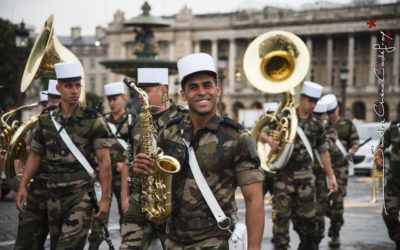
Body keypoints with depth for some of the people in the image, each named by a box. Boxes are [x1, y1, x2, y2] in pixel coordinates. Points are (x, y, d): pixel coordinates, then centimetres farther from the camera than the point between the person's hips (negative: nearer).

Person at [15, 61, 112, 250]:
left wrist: (105, 198, -13)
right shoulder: (46, 119, 7)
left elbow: (104, 160, -8)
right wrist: (22, 186, 6)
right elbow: (35, 154, 15)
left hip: (82, 193, -4)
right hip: (54, 194, 5)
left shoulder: (93, 120, -5)